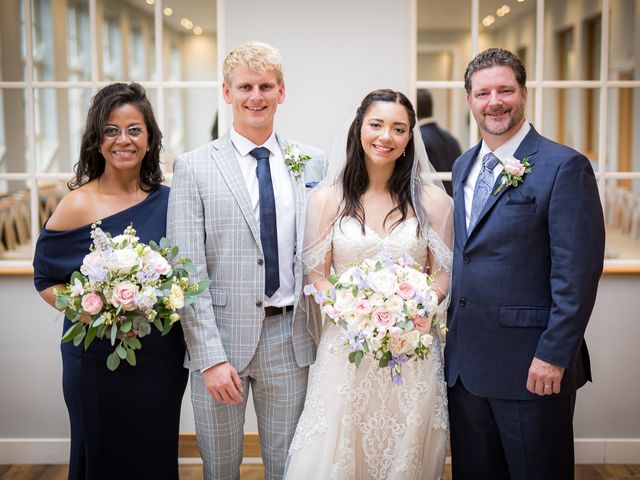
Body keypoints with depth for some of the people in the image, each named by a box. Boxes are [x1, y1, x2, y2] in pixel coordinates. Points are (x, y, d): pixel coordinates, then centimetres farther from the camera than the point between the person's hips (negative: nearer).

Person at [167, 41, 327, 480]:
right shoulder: (194, 168, -3)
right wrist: (210, 357, -13)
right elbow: (188, 274, -8)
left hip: (289, 338, 2)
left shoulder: (313, 164, 5)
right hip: (221, 337, -2)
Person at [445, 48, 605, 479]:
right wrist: (452, 333, 13)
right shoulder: (463, 166, 12)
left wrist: (554, 355, -17)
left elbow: (578, 271, -15)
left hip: (532, 367, -6)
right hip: (465, 363, 7)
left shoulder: (565, 166, -11)